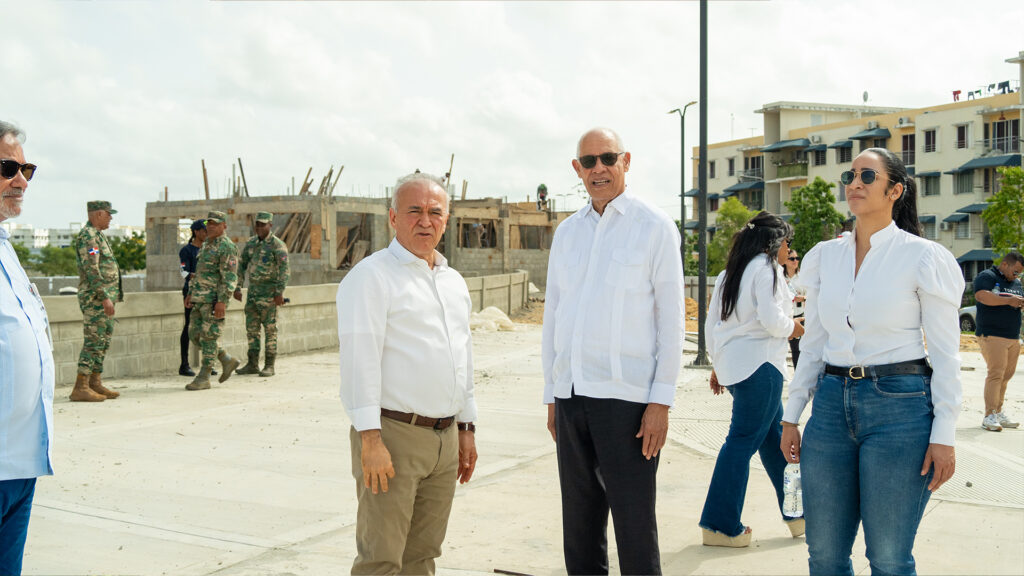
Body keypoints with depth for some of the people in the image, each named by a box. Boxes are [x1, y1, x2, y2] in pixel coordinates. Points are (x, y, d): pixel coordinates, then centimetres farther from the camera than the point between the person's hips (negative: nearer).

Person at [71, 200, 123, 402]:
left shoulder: (97, 236, 20)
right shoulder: (87, 236, -13)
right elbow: (91, 269, -21)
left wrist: (112, 296, 22)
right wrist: (104, 297, -25)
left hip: (104, 298, 10)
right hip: (96, 298, -10)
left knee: (103, 342, 11)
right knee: (93, 342, -10)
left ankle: (95, 384, 15)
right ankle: (80, 388, -9)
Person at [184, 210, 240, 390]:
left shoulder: (227, 247, -11)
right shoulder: (206, 245, 18)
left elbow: (230, 277, -18)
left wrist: (222, 301, -24)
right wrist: (190, 293, 18)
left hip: (215, 300, -9)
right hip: (200, 299, 9)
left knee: (208, 337, -5)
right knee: (195, 335, 10)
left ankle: (203, 378, 1)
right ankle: (227, 361, 20)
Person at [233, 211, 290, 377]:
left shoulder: (278, 245, -10)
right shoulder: (251, 243, 11)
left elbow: (284, 270, -15)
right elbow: (241, 265, 15)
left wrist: (280, 292, -22)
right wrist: (237, 287, 8)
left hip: (269, 293, -7)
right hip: (252, 292, 7)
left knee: (270, 329, -3)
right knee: (251, 328, 7)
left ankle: (269, 365, 1)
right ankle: (252, 365, 13)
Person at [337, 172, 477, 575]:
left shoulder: (454, 282, 17)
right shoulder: (372, 276, -7)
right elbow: (359, 357, -15)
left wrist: (466, 428, 20)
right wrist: (370, 438, -21)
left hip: (446, 437, 7)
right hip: (393, 435, -7)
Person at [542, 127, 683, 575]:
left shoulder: (655, 227, -1)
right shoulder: (567, 232, 14)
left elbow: (671, 319, -4)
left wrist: (662, 401, -9)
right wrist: (552, 394, 14)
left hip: (625, 396, -5)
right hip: (570, 396, 5)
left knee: (635, 529, -2)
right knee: (579, 526, 12)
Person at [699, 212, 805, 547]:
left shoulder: (729, 273, 17)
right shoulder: (766, 268, -8)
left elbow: (711, 325, 17)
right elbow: (771, 319, -19)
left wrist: (718, 365, 22)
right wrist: (793, 328, 1)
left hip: (731, 364, 9)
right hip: (758, 363, -9)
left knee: (774, 435, 16)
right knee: (743, 441, -5)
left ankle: (797, 513, 25)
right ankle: (720, 525, -1)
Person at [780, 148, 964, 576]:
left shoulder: (924, 258, -4)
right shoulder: (825, 256, 10)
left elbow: (945, 353, -4)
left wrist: (944, 435, -9)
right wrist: (791, 416, 11)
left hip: (899, 407, -4)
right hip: (832, 403, 5)